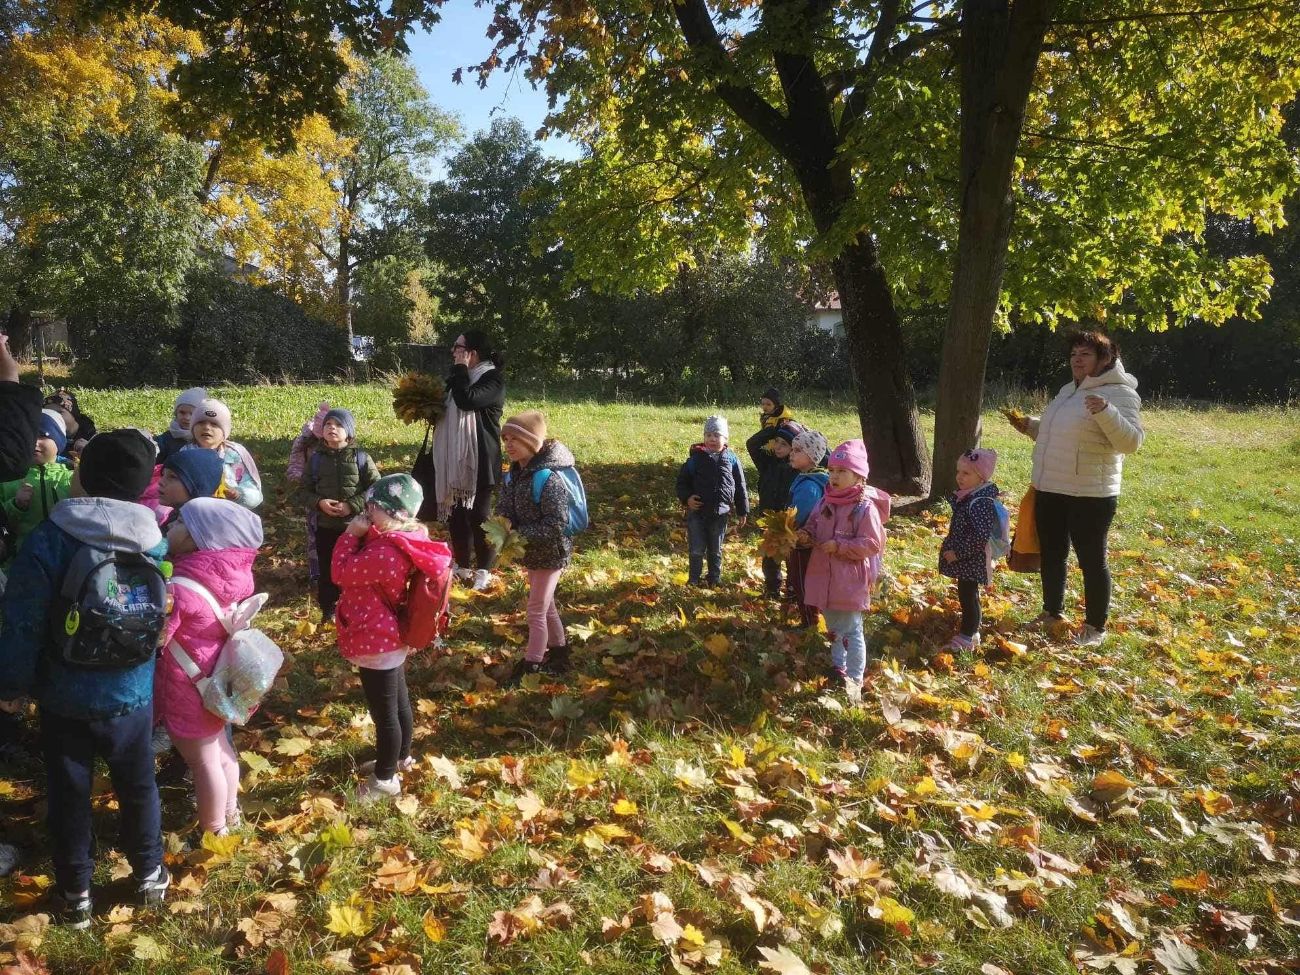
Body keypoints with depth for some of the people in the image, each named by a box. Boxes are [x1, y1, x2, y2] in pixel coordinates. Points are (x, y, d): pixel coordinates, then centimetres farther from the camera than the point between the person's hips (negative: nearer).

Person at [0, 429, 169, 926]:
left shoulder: (48, 539, -20)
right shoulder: (154, 540, -11)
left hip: (64, 695, -2)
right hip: (132, 692, 2)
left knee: (68, 793, 16)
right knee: (137, 784, 20)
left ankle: (76, 894, 31)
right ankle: (149, 875, 36)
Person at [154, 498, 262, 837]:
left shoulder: (178, 590, -31)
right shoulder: (229, 578, -9)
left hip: (189, 692, -8)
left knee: (204, 763, 12)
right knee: (221, 751, 27)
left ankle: (213, 832, 32)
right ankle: (230, 813, 47)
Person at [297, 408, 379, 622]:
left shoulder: (360, 457, -4)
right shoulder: (316, 458, 2)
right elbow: (304, 491, 6)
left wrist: (353, 505, -17)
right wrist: (319, 503, -14)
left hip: (356, 525, -2)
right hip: (325, 526, 2)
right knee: (327, 569, 11)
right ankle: (328, 609, 26)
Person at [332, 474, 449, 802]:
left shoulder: (384, 553, -33)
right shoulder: (404, 540, -2)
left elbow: (341, 572, -20)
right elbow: (361, 570, 13)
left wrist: (352, 534, -15)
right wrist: (363, 534, 1)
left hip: (377, 645, -10)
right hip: (390, 640, 10)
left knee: (384, 712, 8)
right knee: (397, 702, 26)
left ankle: (385, 779, 26)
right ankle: (400, 757, 46)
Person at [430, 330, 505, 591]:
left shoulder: (493, 378, -11)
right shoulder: (460, 376, 15)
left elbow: (466, 400, -27)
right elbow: (449, 407, 25)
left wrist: (460, 369, -15)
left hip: (479, 460, -8)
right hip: (454, 459, 8)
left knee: (478, 515, -1)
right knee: (455, 513, 12)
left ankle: (483, 571, 11)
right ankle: (462, 567, 25)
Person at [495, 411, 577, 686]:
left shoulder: (548, 479, -27)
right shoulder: (514, 473, -1)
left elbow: (555, 526, -28)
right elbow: (505, 507, 6)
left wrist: (519, 534, -26)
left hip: (550, 553, -8)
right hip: (532, 551, 8)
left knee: (536, 611, 2)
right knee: (546, 605, 21)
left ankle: (530, 669, 16)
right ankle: (558, 657, 37)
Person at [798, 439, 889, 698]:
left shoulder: (865, 507, -16)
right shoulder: (825, 501, 5)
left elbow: (872, 543, -18)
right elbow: (813, 525, 17)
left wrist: (839, 546, -22)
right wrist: (807, 535, -5)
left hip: (850, 581, -7)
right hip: (825, 577, 7)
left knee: (851, 631, 1)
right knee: (833, 627, 22)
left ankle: (854, 681, 11)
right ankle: (838, 667, 40)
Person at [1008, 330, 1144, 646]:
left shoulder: (1119, 393, -12)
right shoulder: (1069, 390, 13)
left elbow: (1131, 441, -24)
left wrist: (1106, 412, -37)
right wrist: (1031, 426, 14)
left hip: (1090, 495, -8)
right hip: (1049, 490, 8)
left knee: (1091, 560, 2)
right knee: (1051, 554, 19)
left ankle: (1095, 627, 15)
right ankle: (1052, 612, 35)